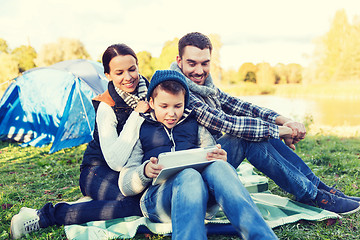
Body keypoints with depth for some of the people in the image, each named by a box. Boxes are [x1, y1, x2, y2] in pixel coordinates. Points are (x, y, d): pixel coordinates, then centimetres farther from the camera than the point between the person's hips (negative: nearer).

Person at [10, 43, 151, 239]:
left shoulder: (148, 91, -4)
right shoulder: (106, 107, -20)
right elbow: (116, 162, -29)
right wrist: (136, 115, -29)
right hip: (99, 171, -6)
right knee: (137, 203, -32)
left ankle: (93, 202, 0)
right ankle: (42, 217, -23)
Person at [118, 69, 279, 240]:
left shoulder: (195, 125, 26)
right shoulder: (140, 131, 18)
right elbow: (125, 186, 12)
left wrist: (221, 161, -7)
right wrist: (144, 171, -12)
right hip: (158, 191, -2)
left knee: (217, 167, -33)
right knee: (189, 176, -37)